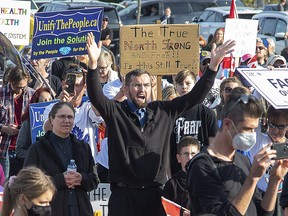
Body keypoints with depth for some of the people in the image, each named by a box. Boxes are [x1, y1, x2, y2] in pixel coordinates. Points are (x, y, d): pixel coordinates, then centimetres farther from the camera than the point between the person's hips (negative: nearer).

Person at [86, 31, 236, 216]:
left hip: (155, 194, 3)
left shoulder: (163, 111, 11)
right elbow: (96, 97, -15)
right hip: (124, 194, -3)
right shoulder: (115, 112, 2)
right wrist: (93, 64, -31)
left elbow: (194, 97, 10)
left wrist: (213, 65, 1)